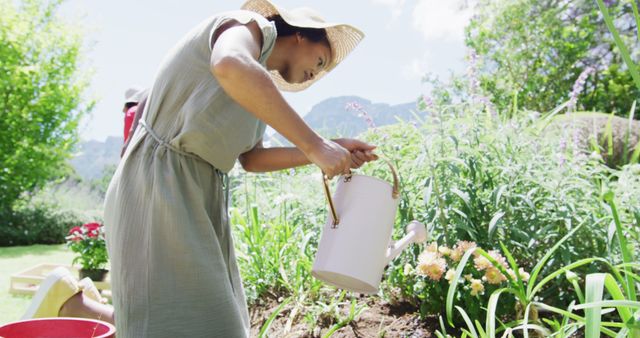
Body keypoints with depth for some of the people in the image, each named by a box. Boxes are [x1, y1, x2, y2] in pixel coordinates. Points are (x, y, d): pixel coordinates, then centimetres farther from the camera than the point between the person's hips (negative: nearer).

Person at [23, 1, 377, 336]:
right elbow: (231, 67, -34)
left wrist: (330, 149, 1)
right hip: (159, 190, -10)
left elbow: (252, 158, 9)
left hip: (198, 198, 10)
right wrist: (313, 143, -32)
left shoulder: (255, 86, 19)